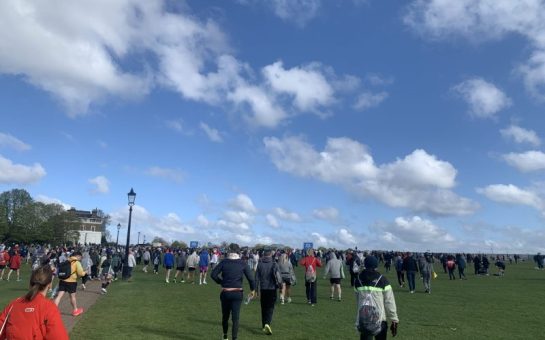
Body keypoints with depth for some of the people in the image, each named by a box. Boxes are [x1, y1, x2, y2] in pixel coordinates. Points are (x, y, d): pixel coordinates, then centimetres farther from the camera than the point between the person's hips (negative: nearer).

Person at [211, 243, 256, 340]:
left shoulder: (224, 262, -3)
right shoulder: (243, 264, -4)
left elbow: (213, 274, -8)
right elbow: (250, 278, -9)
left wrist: (220, 282, 8)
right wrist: (253, 290, 5)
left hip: (225, 293, 1)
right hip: (237, 293, -1)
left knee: (225, 316, 19)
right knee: (235, 318, 5)